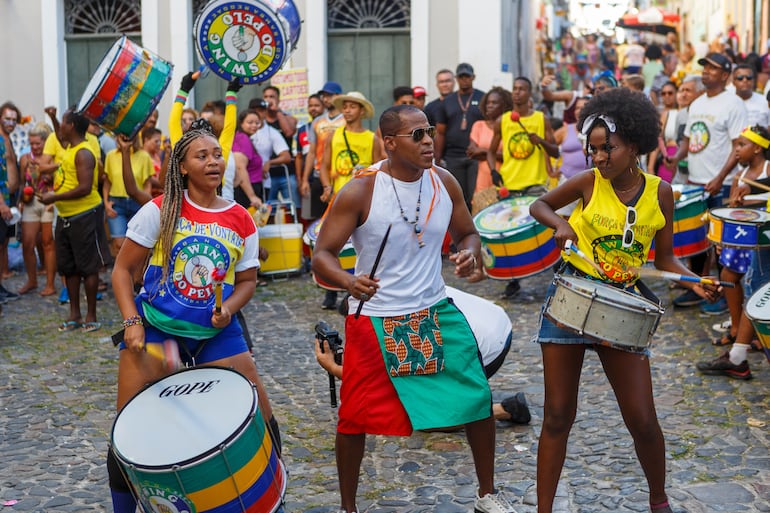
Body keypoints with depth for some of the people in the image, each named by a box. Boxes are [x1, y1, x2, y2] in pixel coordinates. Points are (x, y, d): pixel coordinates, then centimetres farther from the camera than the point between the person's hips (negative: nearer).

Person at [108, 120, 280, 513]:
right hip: (155, 325, -2)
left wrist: (229, 308, -12)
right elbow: (123, 269, -2)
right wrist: (131, 323, -13)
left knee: (262, 420, 0)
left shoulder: (241, 221, 0)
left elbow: (247, 280, 9)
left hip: (216, 331, 2)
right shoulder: (160, 211, -6)